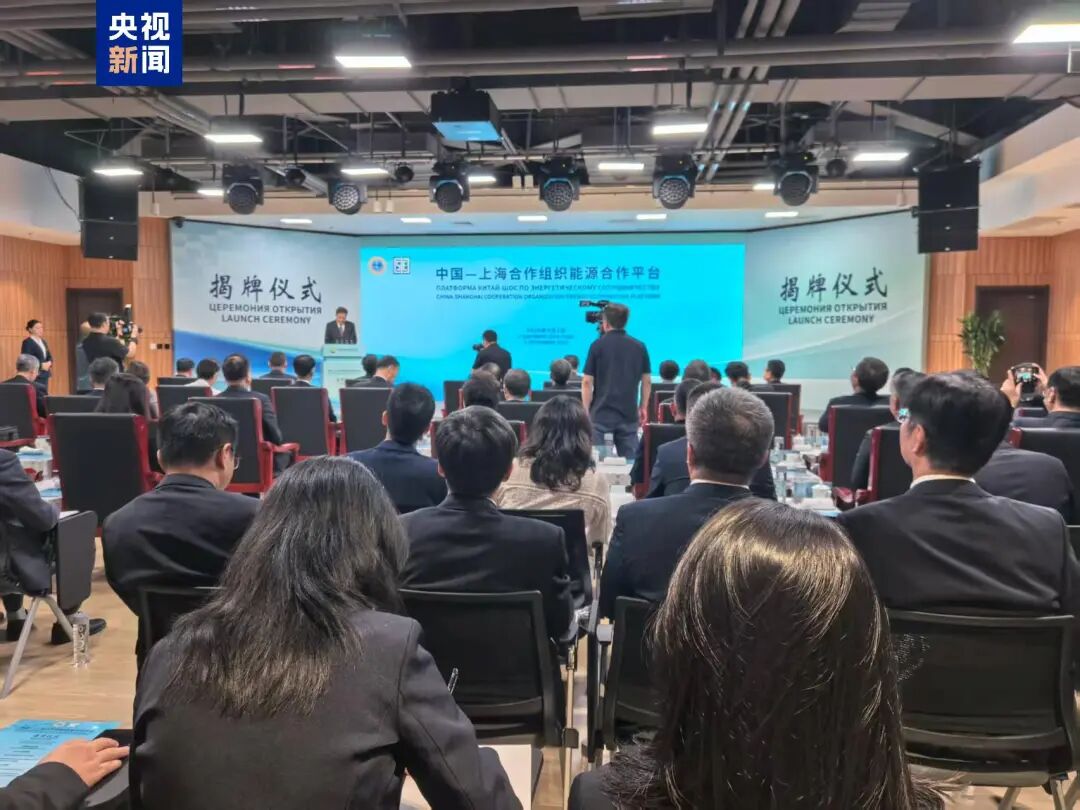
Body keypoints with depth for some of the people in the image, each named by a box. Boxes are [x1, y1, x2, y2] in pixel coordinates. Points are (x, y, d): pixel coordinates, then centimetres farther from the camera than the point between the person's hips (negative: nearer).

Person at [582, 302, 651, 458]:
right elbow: (647, 381, 8)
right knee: (629, 460, 7)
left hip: (601, 414, -3)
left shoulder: (597, 345, -3)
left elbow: (587, 382, -5)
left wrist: (586, 411, 1)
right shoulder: (639, 347, 5)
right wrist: (643, 408, 17)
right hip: (629, 414, 3)